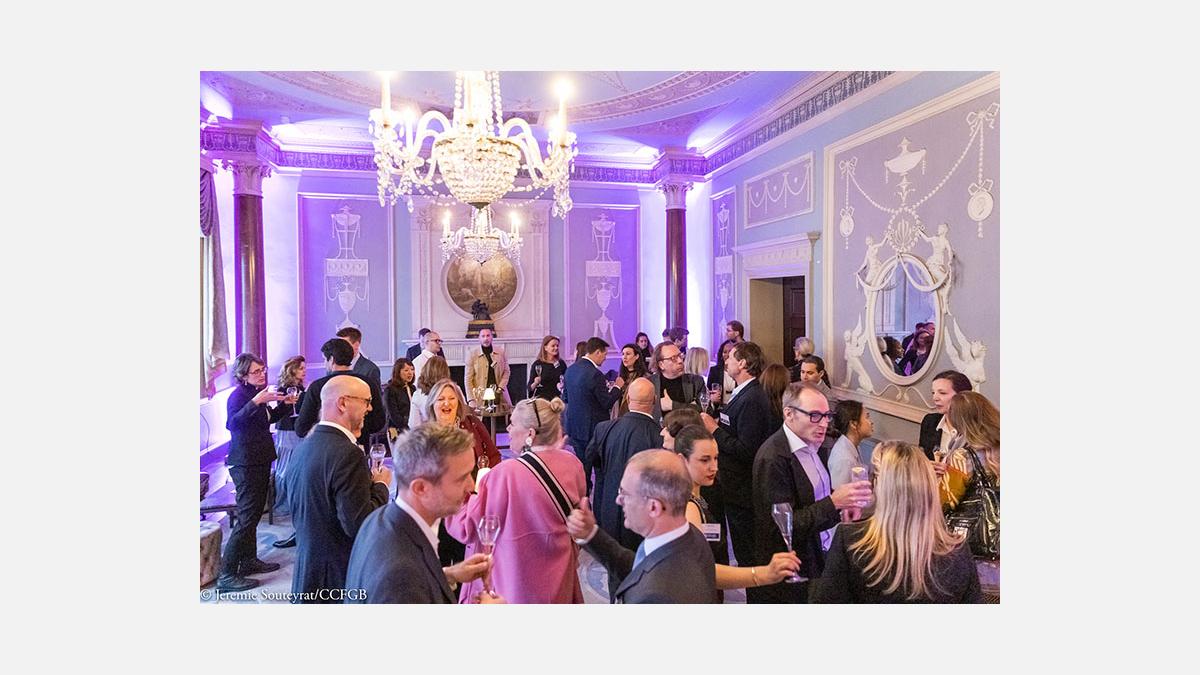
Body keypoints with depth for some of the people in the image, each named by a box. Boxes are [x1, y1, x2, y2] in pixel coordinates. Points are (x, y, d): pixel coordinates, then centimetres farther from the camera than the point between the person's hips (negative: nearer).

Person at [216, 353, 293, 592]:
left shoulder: (256, 393, 9)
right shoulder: (239, 395, -16)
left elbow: (267, 419, 24)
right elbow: (233, 423, -34)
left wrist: (284, 404, 8)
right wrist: (256, 401, -44)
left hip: (259, 460, 9)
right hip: (245, 463, -9)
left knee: (254, 513, 18)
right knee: (247, 517, -9)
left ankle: (249, 560, 30)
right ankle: (227, 575, -3)